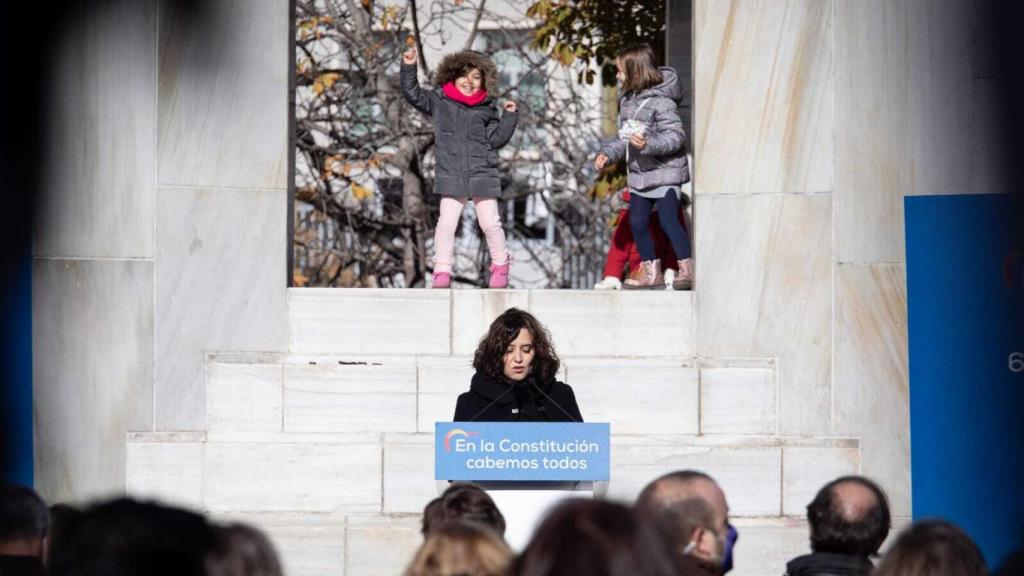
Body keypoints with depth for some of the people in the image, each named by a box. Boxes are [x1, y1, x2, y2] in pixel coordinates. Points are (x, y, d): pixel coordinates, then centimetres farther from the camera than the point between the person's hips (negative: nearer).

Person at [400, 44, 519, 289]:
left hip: (483, 175, 1)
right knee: (446, 223, -6)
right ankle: (442, 270, -1)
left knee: (490, 223, 3)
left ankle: (500, 265, 20)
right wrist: (409, 67, -8)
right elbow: (412, 94, 1)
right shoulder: (439, 101, 4)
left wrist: (509, 118, -4)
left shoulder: (486, 109, 6)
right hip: (451, 176, -1)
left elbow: (497, 139, 6)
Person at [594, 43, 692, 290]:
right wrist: (608, 153, 8)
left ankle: (687, 270, -10)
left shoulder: (661, 101, -17)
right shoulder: (627, 101, 10)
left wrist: (649, 143, -34)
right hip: (639, 174, 9)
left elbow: (676, 135, -21)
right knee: (637, 222, 10)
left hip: (665, 171, -9)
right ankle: (650, 271, 21)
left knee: (668, 220, -15)